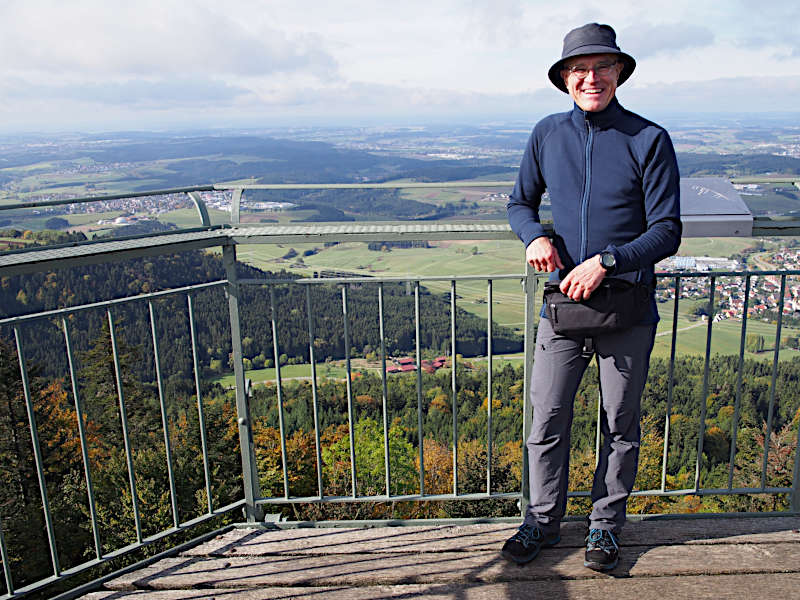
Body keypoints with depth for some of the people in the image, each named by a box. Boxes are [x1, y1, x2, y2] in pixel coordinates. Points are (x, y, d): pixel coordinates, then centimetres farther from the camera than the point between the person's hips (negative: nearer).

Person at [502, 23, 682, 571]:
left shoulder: (649, 141, -6)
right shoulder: (548, 135, 3)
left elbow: (666, 233, -8)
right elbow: (521, 202, 14)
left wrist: (604, 262, -22)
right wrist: (535, 237, -8)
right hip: (562, 305, 2)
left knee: (620, 426, 13)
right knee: (548, 422, 8)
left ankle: (607, 524, 35)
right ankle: (544, 521, 30)